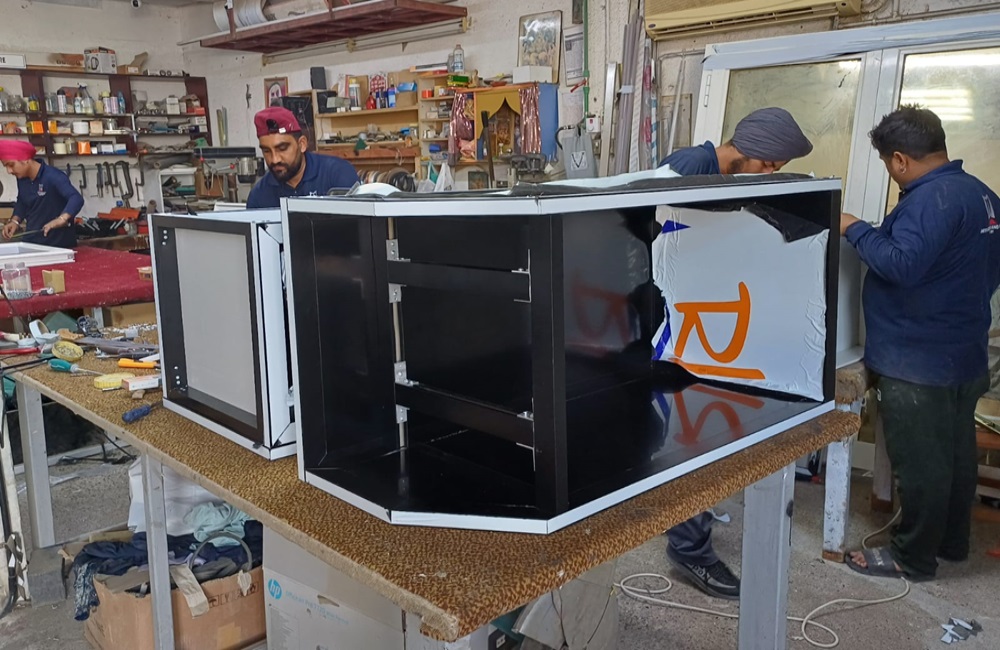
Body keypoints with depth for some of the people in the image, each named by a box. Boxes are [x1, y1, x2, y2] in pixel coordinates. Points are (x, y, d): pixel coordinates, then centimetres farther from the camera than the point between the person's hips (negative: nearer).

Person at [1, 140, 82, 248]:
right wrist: (15, 221, 4)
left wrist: (62, 219, -51)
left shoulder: (53, 177, -20)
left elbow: (76, 199, -35)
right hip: (30, 242, 7)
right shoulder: (21, 178, 5)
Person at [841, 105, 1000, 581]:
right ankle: (952, 542, 36)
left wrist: (855, 229, -19)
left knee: (919, 464, 3)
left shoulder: (933, 198, -23)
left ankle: (913, 558, 16)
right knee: (956, 454, 20)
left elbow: (902, 264, -31)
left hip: (918, 365, -10)